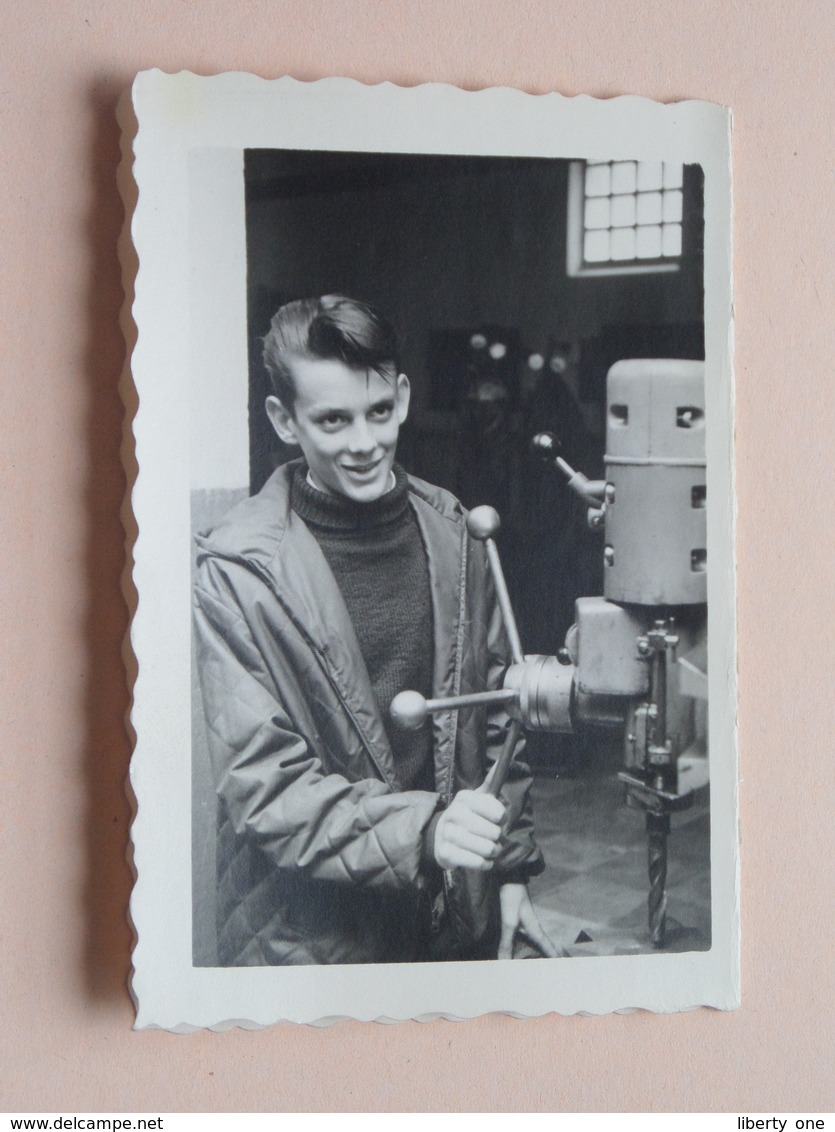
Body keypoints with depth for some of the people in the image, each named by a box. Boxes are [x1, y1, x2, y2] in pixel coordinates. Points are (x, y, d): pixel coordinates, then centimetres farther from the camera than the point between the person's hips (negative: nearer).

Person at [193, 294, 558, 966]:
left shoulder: (452, 535, 1)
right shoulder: (238, 575, -15)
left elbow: (493, 720, 9)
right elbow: (264, 789, -18)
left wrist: (512, 869, 9)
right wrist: (423, 828, -29)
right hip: (309, 939, -4)